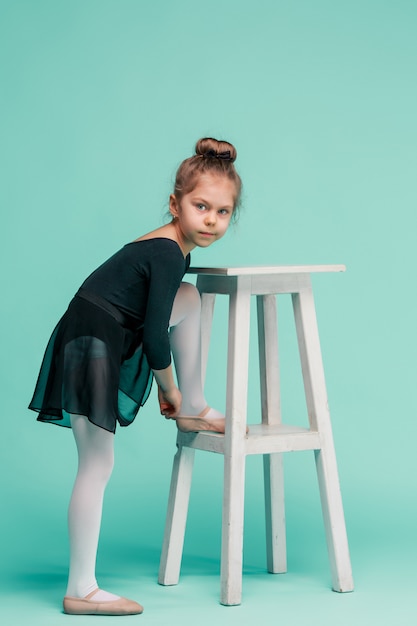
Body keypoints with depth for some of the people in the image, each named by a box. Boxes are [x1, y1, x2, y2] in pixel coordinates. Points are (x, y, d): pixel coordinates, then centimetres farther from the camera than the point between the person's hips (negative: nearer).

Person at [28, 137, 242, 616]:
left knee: (188, 298, 15)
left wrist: (180, 395, 22)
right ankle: (80, 590, -4)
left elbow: (151, 325, 21)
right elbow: (155, 337, -18)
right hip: (88, 349, -9)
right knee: (98, 465, -8)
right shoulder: (167, 255, -19)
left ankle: (194, 409, 19)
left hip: (113, 343, 9)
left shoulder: (174, 248, 11)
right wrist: (169, 387, -1)